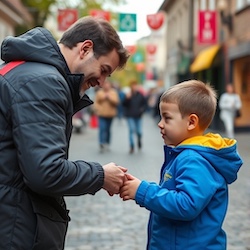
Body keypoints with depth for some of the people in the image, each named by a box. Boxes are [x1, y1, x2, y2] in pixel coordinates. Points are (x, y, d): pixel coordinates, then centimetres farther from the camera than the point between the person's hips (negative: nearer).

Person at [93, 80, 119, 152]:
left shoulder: (113, 92, 6)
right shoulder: (99, 92, 5)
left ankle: (107, 144, 21)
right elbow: (96, 102, 4)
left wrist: (109, 97, -15)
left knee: (108, 129, 10)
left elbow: (116, 102, -5)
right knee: (102, 129, -14)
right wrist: (97, 109, -12)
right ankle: (102, 144, -21)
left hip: (110, 114, 1)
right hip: (101, 114, -1)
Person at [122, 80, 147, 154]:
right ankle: (132, 147, 0)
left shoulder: (140, 95, 1)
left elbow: (145, 103, 12)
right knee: (131, 130, -9)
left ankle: (139, 140, 36)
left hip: (138, 116, 2)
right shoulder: (128, 95, -5)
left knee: (139, 132, 1)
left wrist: (142, 109, -4)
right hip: (130, 116, -2)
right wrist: (127, 98, -24)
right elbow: (124, 104, -10)